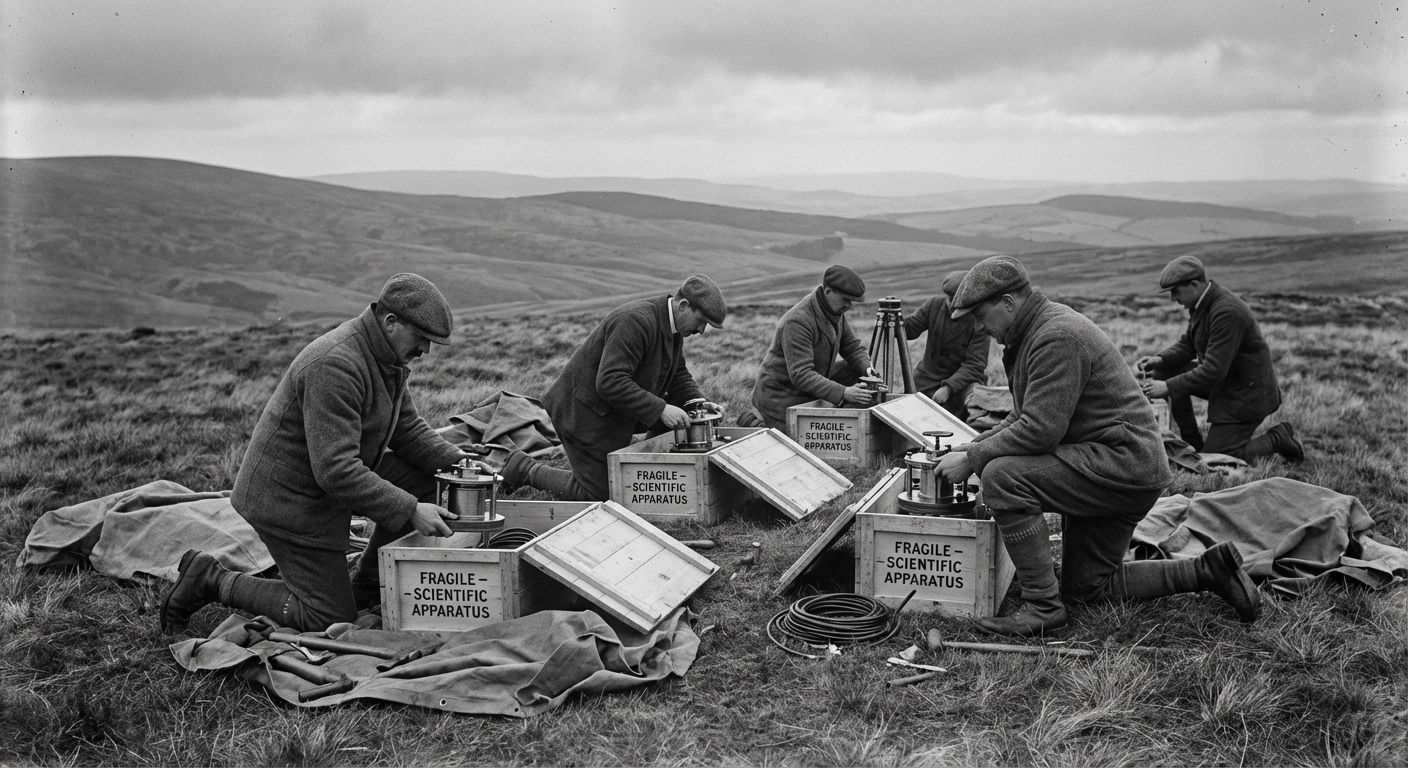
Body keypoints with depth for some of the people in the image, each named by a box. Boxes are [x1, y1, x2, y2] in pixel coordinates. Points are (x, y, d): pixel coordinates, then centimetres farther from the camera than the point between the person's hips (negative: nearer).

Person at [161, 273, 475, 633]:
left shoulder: (387, 356, 1)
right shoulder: (334, 366, -30)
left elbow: (407, 427, 11)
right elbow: (336, 470, -34)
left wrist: (453, 459, -6)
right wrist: (410, 511, -33)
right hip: (288, 498, -9)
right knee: (330, 620, -3)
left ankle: (366, 588, 11)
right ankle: (211, 580, 9)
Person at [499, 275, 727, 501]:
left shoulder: (672, 327, 1)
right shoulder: (634, 321, -29)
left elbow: (678, 375, 14)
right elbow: (610, 383, -34)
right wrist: (659, 409, -34)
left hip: (616, 412, 10)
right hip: (586, 413, -10)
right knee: (598, 495, -4)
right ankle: (525, 469, 11)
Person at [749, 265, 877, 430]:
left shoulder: (836, 311, -2)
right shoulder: (797, 323, -30)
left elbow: (852, 346, 8)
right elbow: (801, 376, -35)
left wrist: (866, 368, -14)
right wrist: (842, 393, -41)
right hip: (781, 396, -9)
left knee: (857, 370, 2)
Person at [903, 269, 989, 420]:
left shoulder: (979, 324, -18)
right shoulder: (935, 304, -5)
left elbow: (974, 365, -22)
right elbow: (909, 328, -1)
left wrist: (948, 388, -34)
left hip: (957, 383, -4)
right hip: (925, 380, 4)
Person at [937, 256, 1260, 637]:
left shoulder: (1056, 337, -21)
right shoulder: (1036, 330, 13)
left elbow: (1040, 430, -27)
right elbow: (1025, 415, 19)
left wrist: (972, 460, -18)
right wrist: (975, 445, 6)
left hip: (1124, 463, -11)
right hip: (1119, 465, 11)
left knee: (1002, 476, -26)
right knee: (1087, 586, 16)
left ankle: (1042, 605, -19)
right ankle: (1207, 571, 21)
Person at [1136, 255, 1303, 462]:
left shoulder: (1228, 312, -29)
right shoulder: (1201, 303, -1)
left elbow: (1214, 370, -31)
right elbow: (1188, 344, 11)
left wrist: (1168, 388, -29)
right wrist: (1160, 359, -8)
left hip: (1247, 393, -9)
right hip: (1224, 380, 9)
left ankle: (1276, 439, 9)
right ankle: (1192, 445, 7)